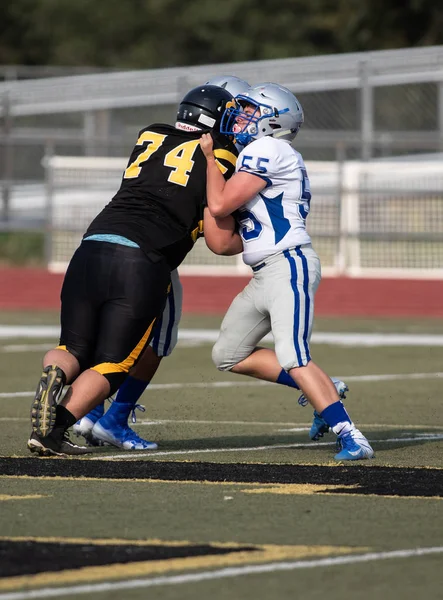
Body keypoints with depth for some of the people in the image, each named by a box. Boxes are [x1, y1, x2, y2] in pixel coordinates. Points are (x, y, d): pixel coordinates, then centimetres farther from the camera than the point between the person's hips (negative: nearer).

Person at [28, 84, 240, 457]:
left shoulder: (149, 137, 22)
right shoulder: (218, 157, 8)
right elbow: (219, 241, 5)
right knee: (109, 366, 5)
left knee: (75, 351, 17)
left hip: (92, 248, 4)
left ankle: (54, 373, -18)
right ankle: (55, 428, -19)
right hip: (143, 263, -4)